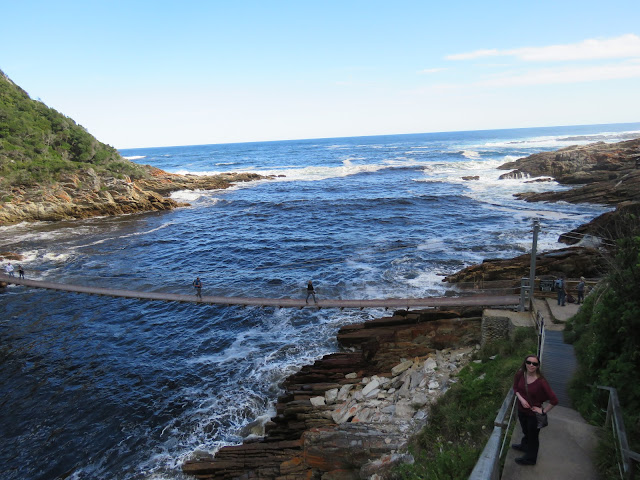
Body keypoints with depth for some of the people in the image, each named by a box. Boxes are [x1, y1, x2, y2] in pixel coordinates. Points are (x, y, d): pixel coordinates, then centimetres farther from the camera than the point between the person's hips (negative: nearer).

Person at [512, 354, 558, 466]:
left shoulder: (541, 381, -29)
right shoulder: (520, 375, -16)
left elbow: (554, 400, -24)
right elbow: (515, 388, 2)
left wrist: (543, 411, -17)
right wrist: (521, 399, -13)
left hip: (534, 414, -4)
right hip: (522, 410, 5)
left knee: (533, 436, 18)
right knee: (525, 431, 31)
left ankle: (530, 458, 41)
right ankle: (524, 446, 59)